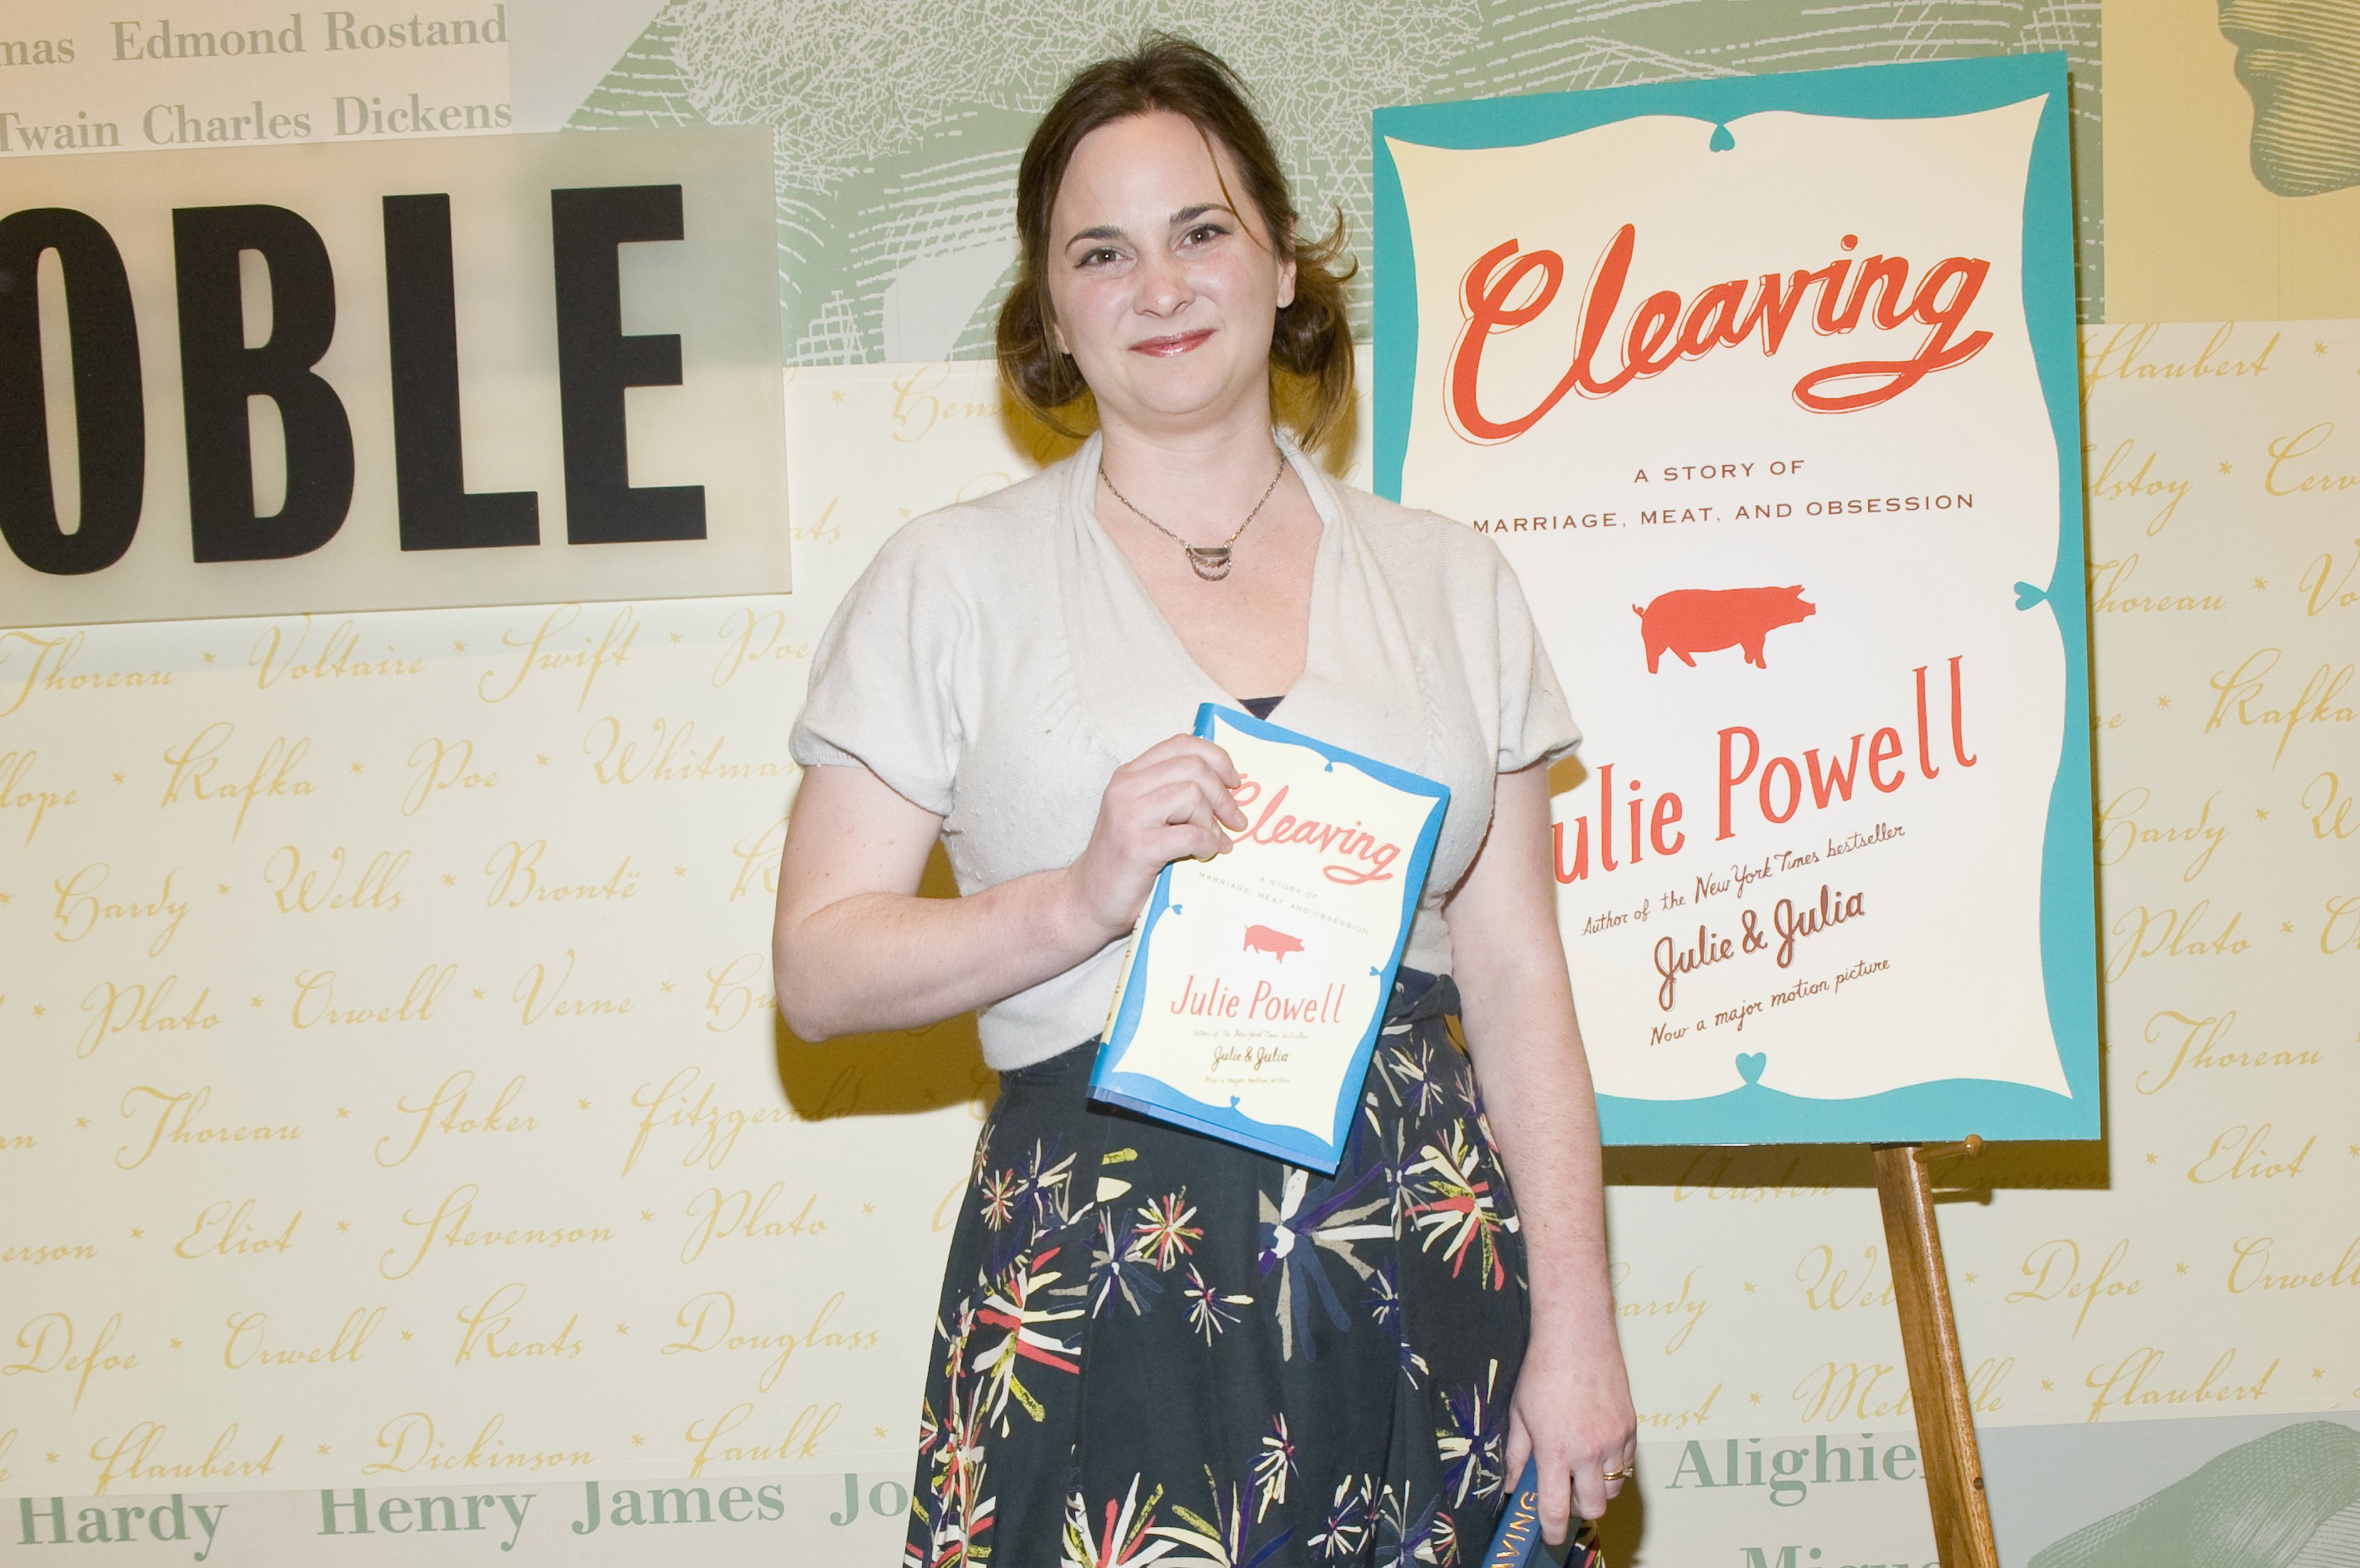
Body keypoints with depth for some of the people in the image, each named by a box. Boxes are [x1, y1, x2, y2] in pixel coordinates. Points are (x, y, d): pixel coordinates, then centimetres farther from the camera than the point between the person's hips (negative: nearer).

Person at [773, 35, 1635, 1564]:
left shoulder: (1450, 580, 10)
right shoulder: (953, 578, 3)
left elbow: (1518, 980, 7)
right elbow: (819, 968, -1)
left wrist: (1577, 1324, 2)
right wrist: (1084, 901, -17)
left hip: (1431, 1278, 2)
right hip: (1104, 1296, -2)